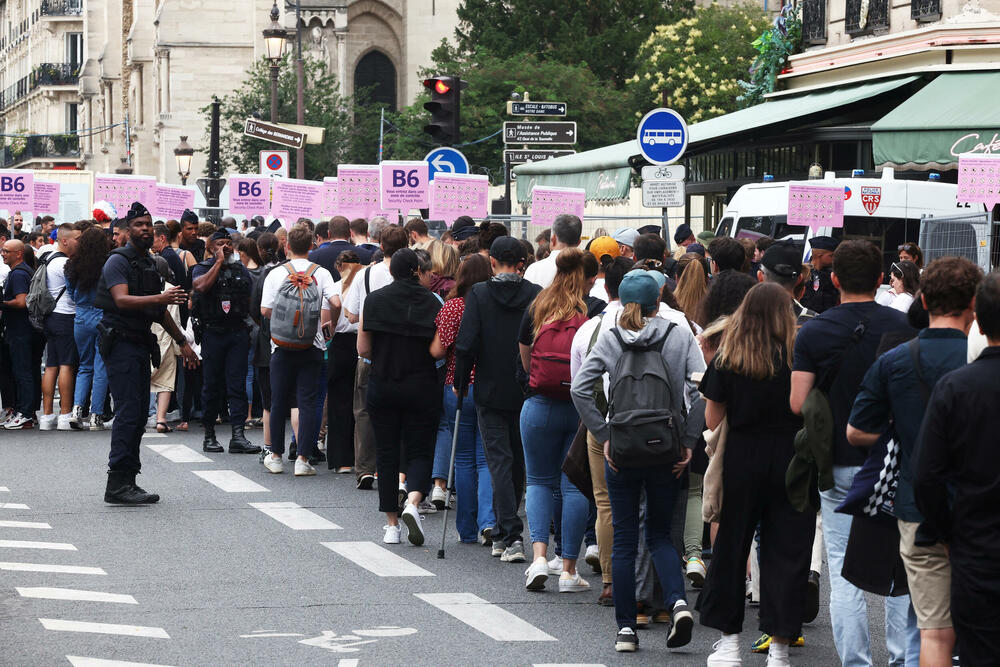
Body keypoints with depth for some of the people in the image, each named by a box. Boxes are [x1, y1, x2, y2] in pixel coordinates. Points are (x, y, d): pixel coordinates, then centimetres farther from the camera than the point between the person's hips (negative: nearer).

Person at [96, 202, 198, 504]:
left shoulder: (150, 263, 18)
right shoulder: (118, 261, -8)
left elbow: (159, 310, 27)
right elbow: (122, 300, -23)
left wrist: (182, 341, 27)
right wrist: (160, 298, -33)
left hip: (140, 343, 9)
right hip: (121, 343, -9)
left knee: (139, 414, 8)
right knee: (128, 413, -14)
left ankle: (128, 481, 12)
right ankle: (117, 484, -14)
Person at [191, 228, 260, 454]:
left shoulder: (241, 270, 14)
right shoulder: (202, 268, 2)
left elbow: (251, 300, 18)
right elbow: (201, 285, -20)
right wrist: (219, 262, -14)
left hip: (238, 333, 3)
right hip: (212, 333, -3)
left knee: (237, 385, -3)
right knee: (211, 385, 4)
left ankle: (238, 435, -8)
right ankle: (209, 435, 13)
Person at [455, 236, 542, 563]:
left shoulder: (479, 294, -8)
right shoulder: (536, 294, -3)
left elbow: (466, 345, -12)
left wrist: (460, 383, 1)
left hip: (490, 391, -2)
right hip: (527, 392, 2)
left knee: (499, 461, 0)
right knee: (518, 461, 16)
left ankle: (511, 535, -11)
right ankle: (504, 534, 27)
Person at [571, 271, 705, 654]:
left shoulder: (609, 338, 1)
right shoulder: (680, 336, -1)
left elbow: (580, 389, -8)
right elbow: (700, 390, -12)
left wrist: (603, 436, -3)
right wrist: (688, 441, -5)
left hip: (622, 450, 0)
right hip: (666, 452, 0)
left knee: (624, 540, 8)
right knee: (660, 533, 15)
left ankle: (626, 628, 8)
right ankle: (677, 603, -9)